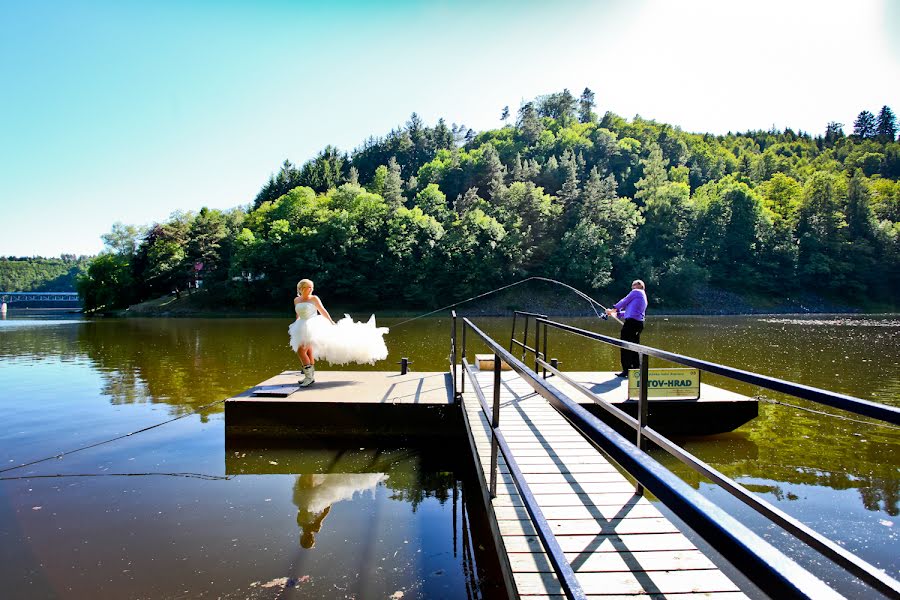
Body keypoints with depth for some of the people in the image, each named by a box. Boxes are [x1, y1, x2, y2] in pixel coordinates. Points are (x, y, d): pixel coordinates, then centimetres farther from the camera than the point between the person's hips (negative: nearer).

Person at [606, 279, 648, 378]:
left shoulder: (636, 292, -1)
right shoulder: (644, 297, 26)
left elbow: (624, 302, 2)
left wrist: (614, 309, 18)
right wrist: (616, 313, 23)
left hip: (631, 322, -9)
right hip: (639, 323, 9)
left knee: (625, 347, -5)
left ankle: (626, 370, -5)